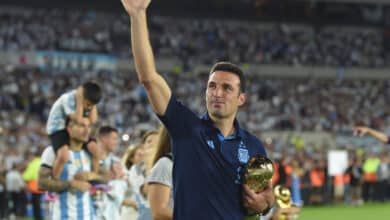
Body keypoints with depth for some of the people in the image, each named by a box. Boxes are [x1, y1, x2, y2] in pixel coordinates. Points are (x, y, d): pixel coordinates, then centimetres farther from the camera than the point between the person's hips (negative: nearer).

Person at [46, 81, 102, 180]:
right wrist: (79, 100, -34)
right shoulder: (68, 99, -27)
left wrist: (93, 106, -18)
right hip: (58, 128, -6)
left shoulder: (89, 102, -7)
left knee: (95, 149, -11)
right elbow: (78, 120, -34)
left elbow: (93, 120, -18)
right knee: (63, 155, -33)